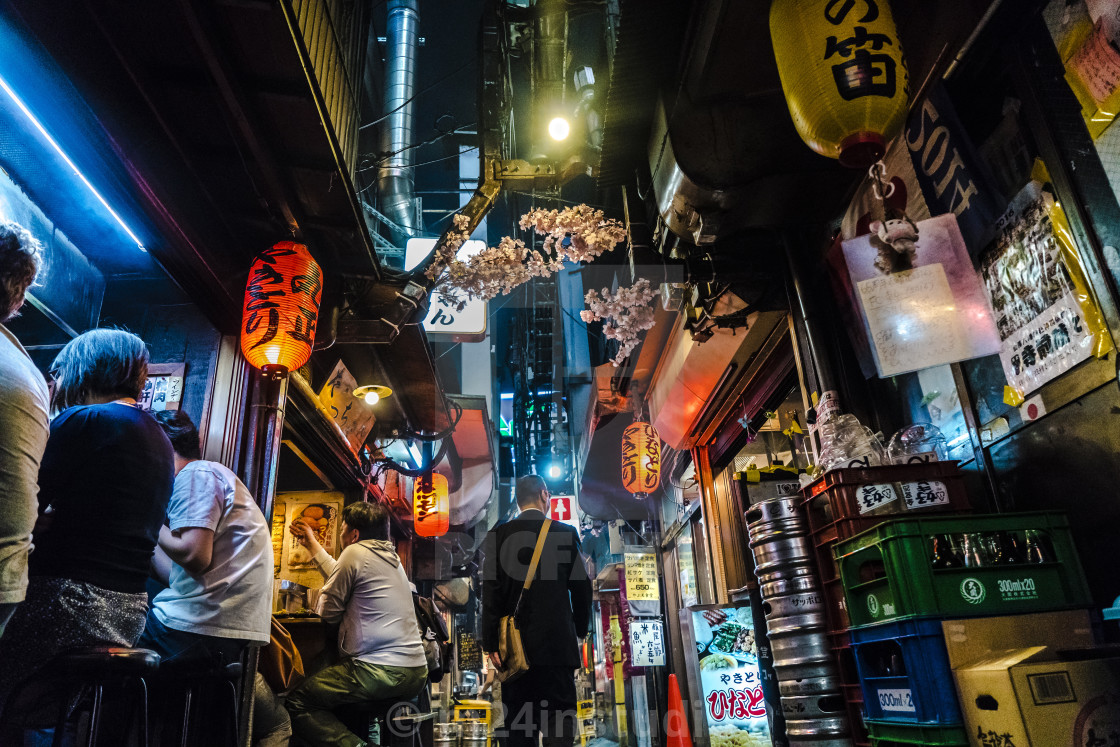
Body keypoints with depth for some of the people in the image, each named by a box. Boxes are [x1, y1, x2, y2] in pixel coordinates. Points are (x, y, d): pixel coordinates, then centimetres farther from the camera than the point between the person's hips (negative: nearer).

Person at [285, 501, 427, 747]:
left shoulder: (355, 552, -6)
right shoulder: (391, 556, 18)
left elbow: (327, 611, -2)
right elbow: (342, 577, 32)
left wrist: (320, 599, 20)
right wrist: (312, 544, 40)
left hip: (379, 671, -9)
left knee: (297, 703, -1)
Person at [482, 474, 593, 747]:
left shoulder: (499, 535, -1)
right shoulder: (566, 533, -1)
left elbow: (491, 591, -6)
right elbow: (581, 587, 3)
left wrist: (490, 643, -3)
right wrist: (580, 628, 16)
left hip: (514, 642, 1)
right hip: (558, 640, -1)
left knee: (517, 724, 10)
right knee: (558, 720, 3)